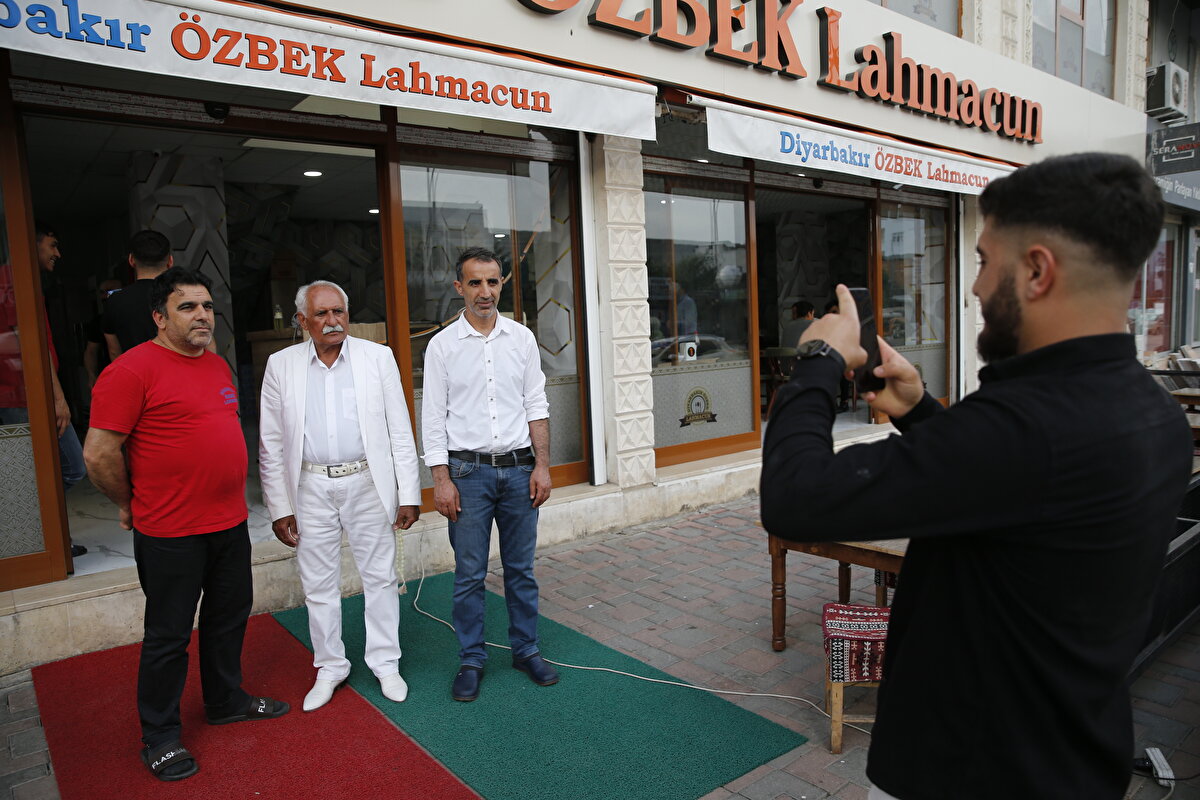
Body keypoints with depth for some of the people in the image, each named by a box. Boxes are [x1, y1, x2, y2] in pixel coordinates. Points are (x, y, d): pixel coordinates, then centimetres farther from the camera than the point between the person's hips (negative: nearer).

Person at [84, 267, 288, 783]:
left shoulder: (218, 366, 10)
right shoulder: (132, 370, -15)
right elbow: (99, 453, -16)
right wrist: (130, 506, -4)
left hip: (230, 523, 7)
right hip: (170, 534, -7)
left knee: (229, 617, 20)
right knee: (169, 635, 7)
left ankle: (227, 700, 40)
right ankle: (159, 739, 25)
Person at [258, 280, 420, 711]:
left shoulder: (378, 357, -1)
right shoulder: (281, 365, 2)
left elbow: (400, 431, 0)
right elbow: (271, 444, 4)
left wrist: (409, 493, -4)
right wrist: (280, 507, 1)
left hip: (367, 482, -1)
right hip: (311, 487, 1)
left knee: (380, 576, 7)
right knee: (318, 582, 11)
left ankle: (385, 663, 25)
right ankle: (329, 667, 30)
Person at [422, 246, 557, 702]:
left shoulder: (522, 338, 5)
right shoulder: (442, 345, -1)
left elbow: (536, 407, 6)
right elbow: (433, 418, -1)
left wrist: (541, 466, 0)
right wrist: (441, 480, -8)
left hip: (519, 468, 2)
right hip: (468, 471, -2)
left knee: (521, 569, 11)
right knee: (469, 574, 5)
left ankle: (526, 650, 27)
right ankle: (471, 661, 21)